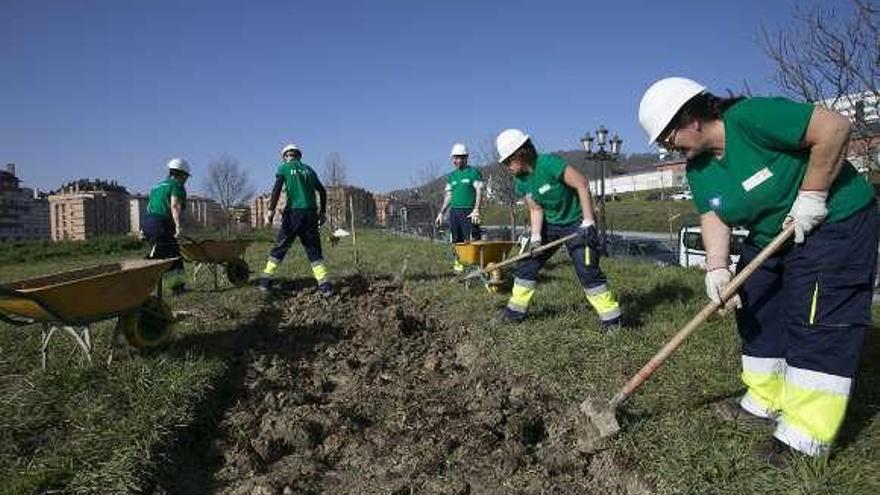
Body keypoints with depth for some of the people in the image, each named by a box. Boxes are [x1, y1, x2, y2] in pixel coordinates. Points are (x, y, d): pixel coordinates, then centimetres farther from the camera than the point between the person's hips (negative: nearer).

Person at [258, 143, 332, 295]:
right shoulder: (308, 169, 18)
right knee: (314, 250, 6)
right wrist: (322, 211, 22)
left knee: (280, 246, 8)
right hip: (311, 213, 3)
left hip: (294, 212, -3)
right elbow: (322, 191, 16)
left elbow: (277, 189, -8)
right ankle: (325, 284, -4)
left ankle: (266, 279, 8)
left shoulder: (284, 167, 7)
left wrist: (271, 210, -10)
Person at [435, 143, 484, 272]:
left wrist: (476, 210, -16)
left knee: (472, 241, -11)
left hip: (469, 212, -5)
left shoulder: (474, 172, 0)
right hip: (454, 211, 5)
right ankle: (458, 262, 10)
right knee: (457, 240, 5)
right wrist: (441, 212, 15)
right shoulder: (451, 176, 17)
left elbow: (479, 192, -6)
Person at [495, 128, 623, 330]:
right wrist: (535, 237, -14)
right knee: (527, 263, 4)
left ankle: (611, 317, -2)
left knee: (587, 269, -16)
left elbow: (582, 184, -25)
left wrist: (588, 221, -26)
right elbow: (536, 210, 0)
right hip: (550, 225, 7)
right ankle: (515, 311, 17)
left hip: (576, 223, -7)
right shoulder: (521, 182, -5)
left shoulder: (549, 163, -27)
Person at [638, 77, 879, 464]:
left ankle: (805, 436, -3)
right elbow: (713, 217, -5)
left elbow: (835, 128, -27)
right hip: (770, 235, 9)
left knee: (818, 322, -10)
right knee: (755, 311, 11)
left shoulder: (751, 117, -26)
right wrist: (717, 268, -19)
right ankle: (765, 402, 27)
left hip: (834, 222, -9)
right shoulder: (697, 170, -2)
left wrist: (811, 196, -24)